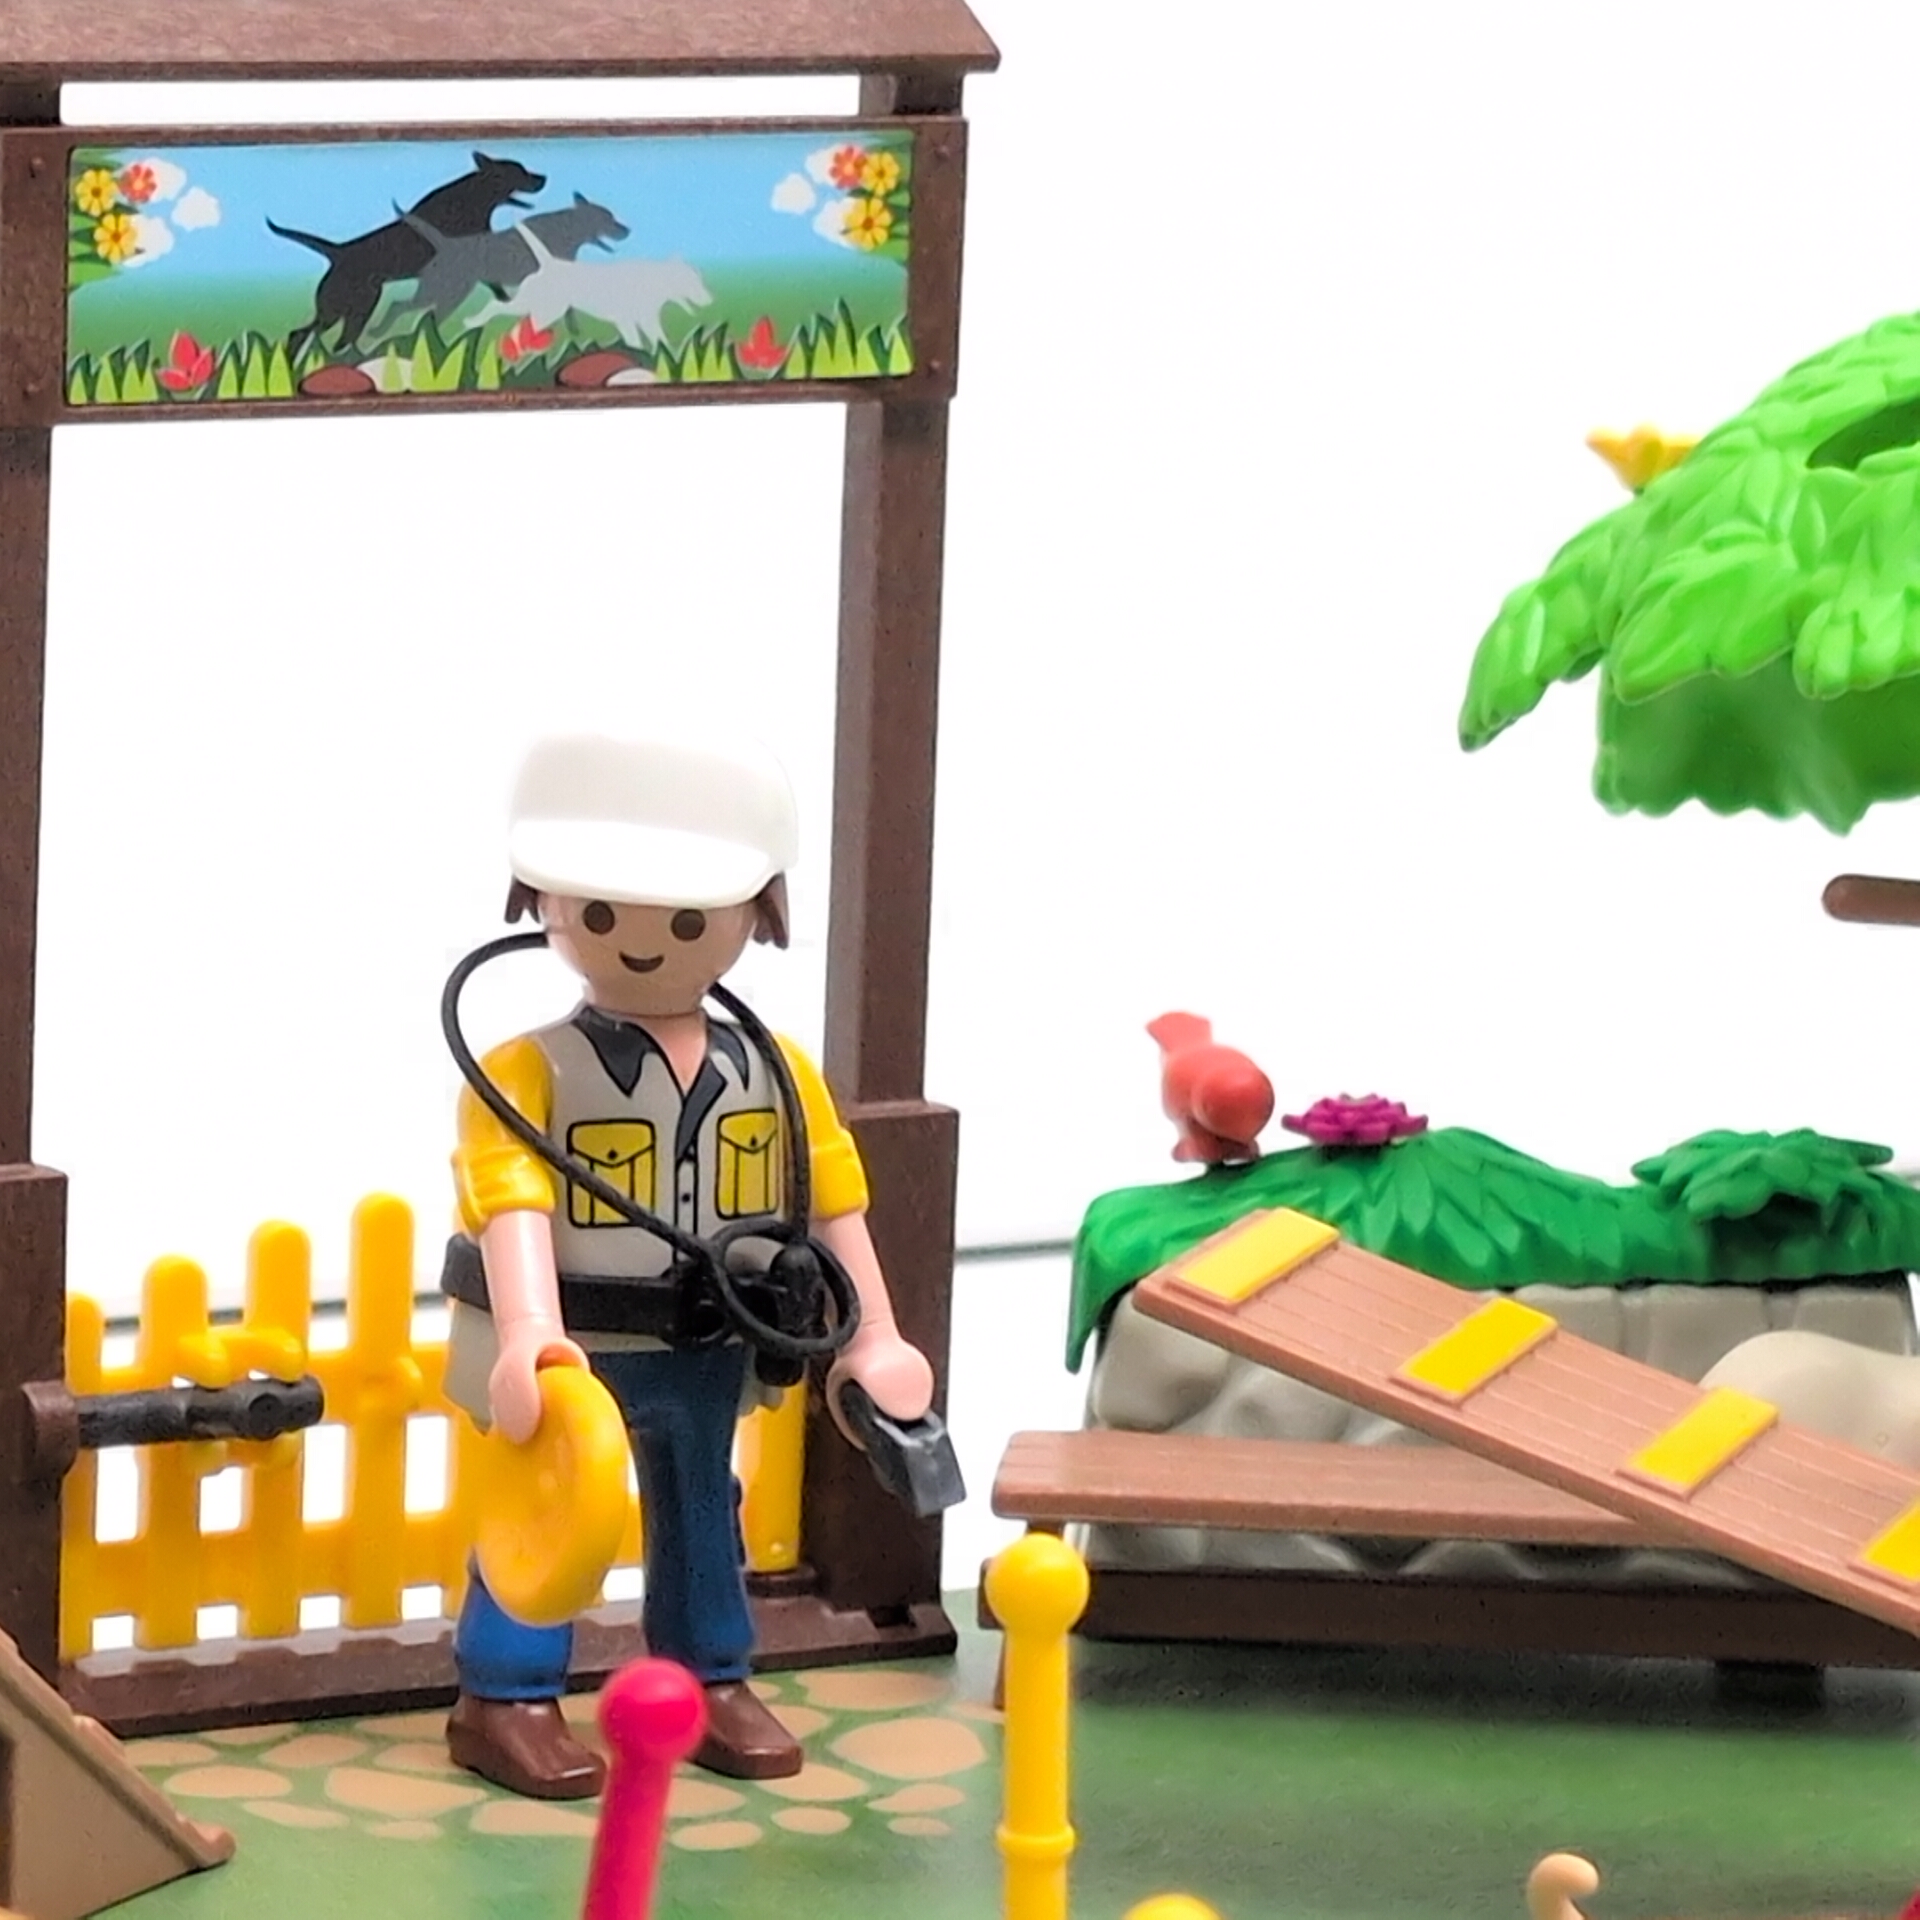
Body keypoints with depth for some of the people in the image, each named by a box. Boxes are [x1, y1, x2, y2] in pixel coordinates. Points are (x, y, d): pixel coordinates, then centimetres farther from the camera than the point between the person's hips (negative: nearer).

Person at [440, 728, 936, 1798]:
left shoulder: (779, 1077, -4)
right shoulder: (530, 1076, -19)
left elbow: (835, 1202, 1)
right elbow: (515, 1207, -29)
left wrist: (875, 1338, 0)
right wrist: (528, 1333, -42)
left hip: (708, 1350, 5)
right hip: (574, 1348, -5)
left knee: (702, 1507, 18)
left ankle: (710, 1681, 32)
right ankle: (508, 1699, 10)